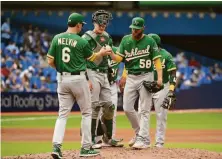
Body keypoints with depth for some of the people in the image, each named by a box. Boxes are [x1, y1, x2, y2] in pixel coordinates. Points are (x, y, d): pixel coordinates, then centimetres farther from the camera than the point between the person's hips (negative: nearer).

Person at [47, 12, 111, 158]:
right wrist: (101, 53, 28)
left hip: (62, 79, 4)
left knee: (63, 114, 7)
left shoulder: (57, 39, 0)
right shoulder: (82, 41, -10)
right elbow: (92, 57, 7)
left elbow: (50, 62, 1)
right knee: (86, 113, 10)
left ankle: (56, 145, -9)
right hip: (78, 79, -4)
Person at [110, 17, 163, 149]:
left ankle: (144, 139, -4)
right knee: (127, 108, 3)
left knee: (145, 110, -4)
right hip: (131, 77, 4)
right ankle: (139, 132, 23)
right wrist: (110, 53, -21)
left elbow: (157, 60, -7)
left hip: (145, 77, -4)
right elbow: (118, 58, 2)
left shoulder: (150, 41, -5)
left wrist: (159, 77, -18)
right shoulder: (126, 40, 5)